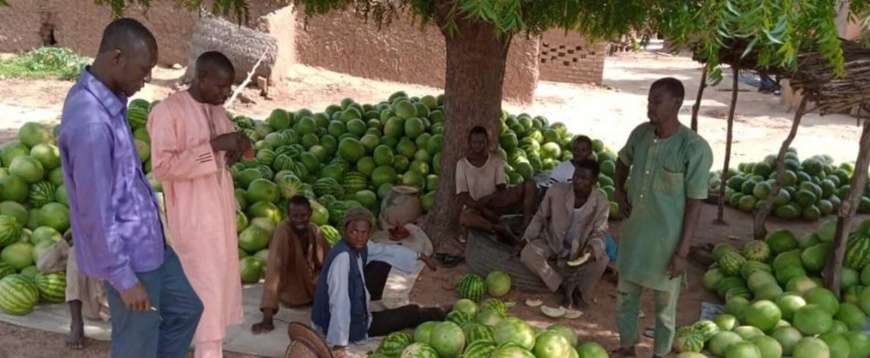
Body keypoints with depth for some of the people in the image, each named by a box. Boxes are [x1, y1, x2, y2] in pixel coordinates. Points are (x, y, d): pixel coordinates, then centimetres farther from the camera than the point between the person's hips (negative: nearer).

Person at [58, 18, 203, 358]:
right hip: (128, 253, -9)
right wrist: (123, 277, -19)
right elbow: (96, 211, -25)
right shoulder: (90, 120, -29)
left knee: (186, 307, 23)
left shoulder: (105, 99, 2)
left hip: (146, 240, 9)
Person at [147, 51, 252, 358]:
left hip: (221, 212, 8)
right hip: (193, 217, -8)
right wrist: (214, 146, -25)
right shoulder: (168, 111, -15)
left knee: (221, 284, 14)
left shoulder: (216, 110, 9)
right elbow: (162, 166, -22)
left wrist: (236, 149, -3)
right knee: (205, 290, -4)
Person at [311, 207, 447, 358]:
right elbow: (339, 303, -35)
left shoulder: (358, 247, -5)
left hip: (353, 312, 8)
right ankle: (441, 316, 37)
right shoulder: (343, 257, -31)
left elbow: (386, 251, 12)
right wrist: (339, 344, -37)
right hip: (352, 326, -8)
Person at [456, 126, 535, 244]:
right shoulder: (462, 164, -1)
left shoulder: (496, 161, 4)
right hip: (474, 207, -2)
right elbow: (462, 196, -8)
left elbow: (502, 189, -4)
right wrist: (483, 209, -23)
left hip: (495, 204, 3)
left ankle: (527, 225, -27)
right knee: (464, 218, -42)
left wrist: (487, 199, -26)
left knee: (529, 185, -17)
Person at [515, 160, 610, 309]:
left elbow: (599, 233, -12)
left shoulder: (601, 203, -17)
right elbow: (540, 217, -4)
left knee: (601, 259, -30)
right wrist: (526, 239, -15)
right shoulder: (556, 191, -18)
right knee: (528, 253, -29)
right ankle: (562, 287, -15)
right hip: (552, 242, 1)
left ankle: (579, 291, -5)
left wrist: (592, 248, -36)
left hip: (579, 249, 0)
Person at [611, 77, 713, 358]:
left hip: (666, 238, -5)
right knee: (625, 295, 19)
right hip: (633, 232, 6)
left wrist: (682, 252, -16)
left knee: (665, 304, 13)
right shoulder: (640, 133, -3)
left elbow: (694, 204, -17)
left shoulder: (695, 148, -20)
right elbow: (623, 161, 20)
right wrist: (619, 191, 6)